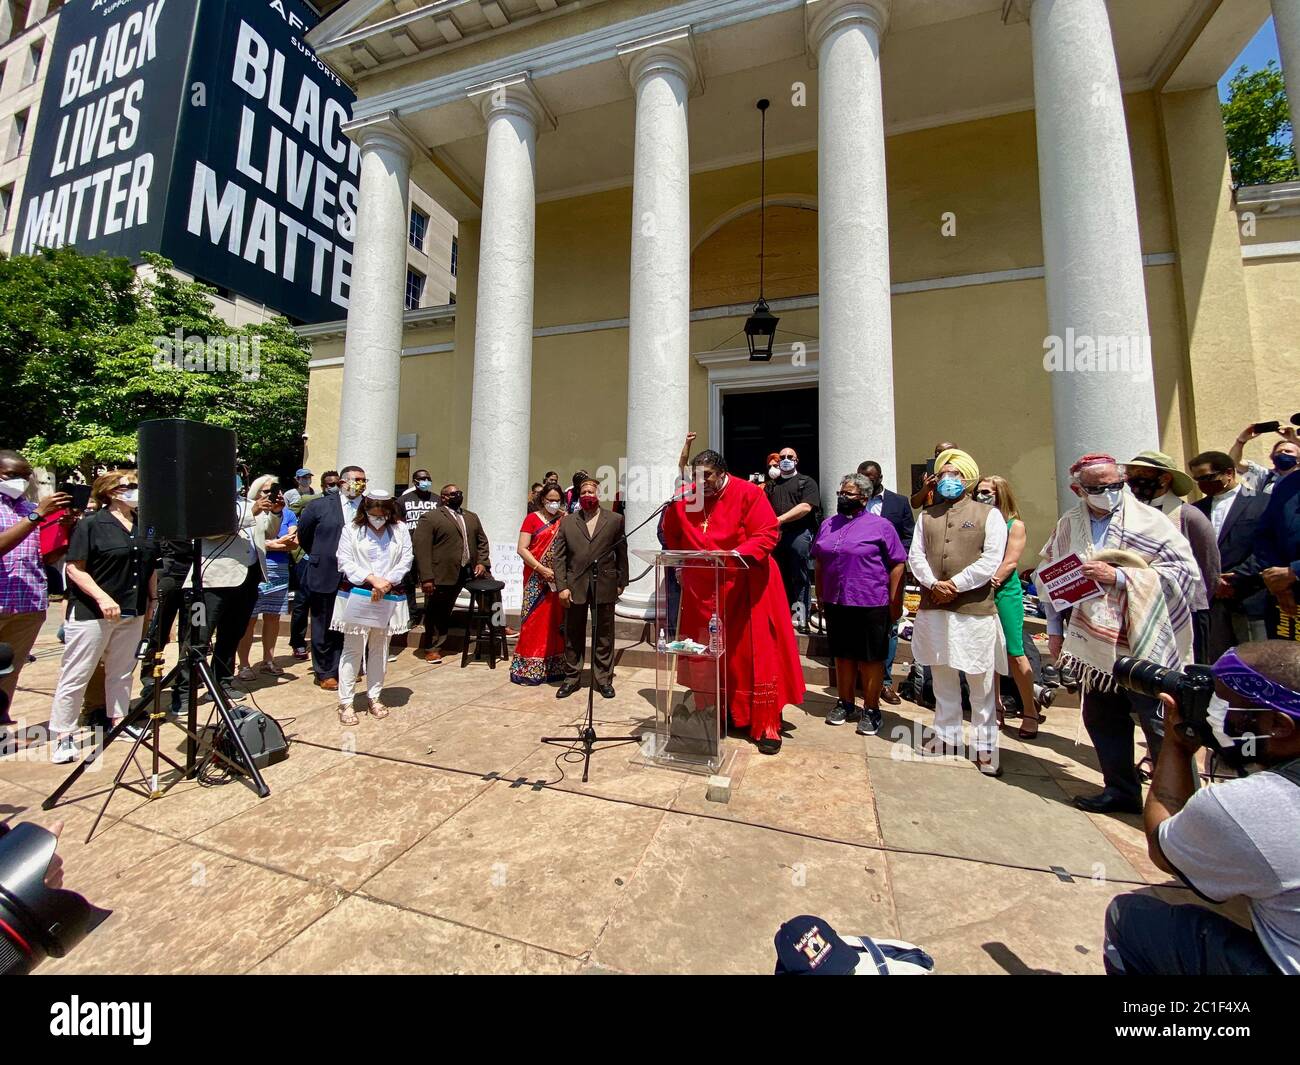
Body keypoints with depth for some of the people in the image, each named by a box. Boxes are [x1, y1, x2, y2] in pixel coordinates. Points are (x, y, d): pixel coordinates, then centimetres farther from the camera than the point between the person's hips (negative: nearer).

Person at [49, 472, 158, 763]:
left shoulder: (143, 526, 9)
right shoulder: (90, 524, -7)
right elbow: (74, 568, -11)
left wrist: (153, 601, 11)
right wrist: (102, 597, -22)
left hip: (132, 613, 5)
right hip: (91, 613, -5)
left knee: (122, 671, 14)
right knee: (77, 675, 2)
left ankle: (118, 721, 24)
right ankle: (62, 734, 12)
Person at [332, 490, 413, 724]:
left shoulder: (400, 529, 3)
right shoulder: (351, 529, -1)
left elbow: (406, 560, -1)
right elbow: (345, 562, -6)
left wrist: (387, 582, -13)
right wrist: (372, 579, -17)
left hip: (389, 597, 2)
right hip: (356, 596, -2)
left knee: (380, 648, 11)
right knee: (353, 649, 0)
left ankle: (374, 698, 24)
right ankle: (345, 703, 11)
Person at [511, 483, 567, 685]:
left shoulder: (565, 520, 8)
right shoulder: (532, 519, -1)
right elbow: (522, 549, -7)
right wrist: (541, 569, -15)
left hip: (559, 579, 3)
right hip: (537, 579, -3)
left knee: (556, 621, 8)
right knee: (534, 621, 0)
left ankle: (554, 667, 19)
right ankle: (529, 668, 12)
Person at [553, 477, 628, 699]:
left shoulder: (615, 520, 4)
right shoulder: (567, 521, 7)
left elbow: (622, 553, 5)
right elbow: (559, 556, 3)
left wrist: (621, 582, 3)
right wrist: (562, 586, -5)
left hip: (605, 586, -1)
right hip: (575, 586, 1)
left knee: (603, 637, 8)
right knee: (573, 636, 11)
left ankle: (604, 679, 21)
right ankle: (572, 678, 25)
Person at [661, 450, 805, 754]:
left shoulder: (748, 493, -9)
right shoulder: (683, 498, 2)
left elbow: (768, 533, -13)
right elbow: (671, 536, 16)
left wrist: (738, 554, -27)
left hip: (745, 587, -3)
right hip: (702, 590, 4)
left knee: (755, 653, 0)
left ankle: (766, 725, 12)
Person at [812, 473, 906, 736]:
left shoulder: (880, 525, -4)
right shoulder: (828, 524, 11)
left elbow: (897, 564, -5)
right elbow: (818, 561, 15)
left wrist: (895, 601, -9)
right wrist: (820, 594, 12)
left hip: (870, 603, -4)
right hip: (835, 603, 5)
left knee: (870, 658, 5)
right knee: (843, 655, 15)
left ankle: (871, 710, 19)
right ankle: (845, 703, 29)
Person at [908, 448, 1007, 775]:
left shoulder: (989, 515, 2)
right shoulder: (927, 515, 14)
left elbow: (991, 560, -9)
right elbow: (916, 555, 5)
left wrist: (954, 584, -15)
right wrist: (933, 584, -11)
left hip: (975, 610, -4)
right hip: (934, 609, 4)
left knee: (981, 683, 4)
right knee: (942, 677, 15)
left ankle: (985, 747, 17)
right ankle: (946, 735, 28)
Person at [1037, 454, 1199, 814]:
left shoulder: (1149, 520, -7)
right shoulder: (1069, 524, 5)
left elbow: (1185, 571, -13)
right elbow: (1047, 575, 14)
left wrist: (1118, 576, -20)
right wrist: (1055, 628, 12)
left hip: (1145, 645, -5)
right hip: (1095, 645, 5)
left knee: (1161, 727, 2)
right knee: (1101, 719, 14)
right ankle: (1121, 790, 30)